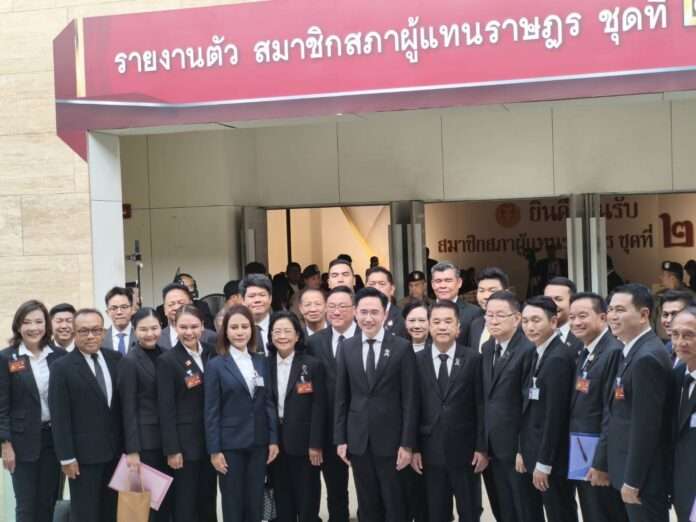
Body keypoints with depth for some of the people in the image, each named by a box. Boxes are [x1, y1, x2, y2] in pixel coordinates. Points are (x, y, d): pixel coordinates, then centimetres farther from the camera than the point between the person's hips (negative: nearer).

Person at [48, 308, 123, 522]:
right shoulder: (62, 367, -8)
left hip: (115, 450, 5)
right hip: (84, 453, -4)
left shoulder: (116, 359, 5)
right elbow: (60, 417, -10)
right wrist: (66, 457, -13)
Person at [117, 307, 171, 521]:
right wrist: (132, 450, -15)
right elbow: (128, 409, -11)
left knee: (165, 498, 9)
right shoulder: (130, 361, -8)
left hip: (166, 438, 6)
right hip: (144, 440, -6)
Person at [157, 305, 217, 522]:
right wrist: (172, 449, -14)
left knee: (208, 500, 14)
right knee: (184, 504, 3)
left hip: (211, 439, 5)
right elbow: (166, 409, -11)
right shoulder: (167, 360, -9)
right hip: (185, 441, -5)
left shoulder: (212, 353, 5)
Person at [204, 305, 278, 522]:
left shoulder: (261, 362, 7)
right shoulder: (216, 365, -4)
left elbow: (268, 403, 8)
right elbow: (211, 411, -5)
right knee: (232, 504, 5)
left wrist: (273, 439, 2)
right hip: (230, 444, -3)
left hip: (258, 442, 3)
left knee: (255, 503, 8)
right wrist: (214, 450, -9)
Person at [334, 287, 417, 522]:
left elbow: (409, 400, -6)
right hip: (358, 439, 3)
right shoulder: (347, 348, 5)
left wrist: (407, 443, -9)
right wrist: (340, 438, 4)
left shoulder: (402, 347, -5)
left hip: (391, 438, -3)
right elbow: (341, 398, 7)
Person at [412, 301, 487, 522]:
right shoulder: (418, 361, 2)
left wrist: (482, 447, -6)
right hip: (431, 450, 1)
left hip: (464, 449, -1)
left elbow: (481, 406, -3)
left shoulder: (473, 359, -2)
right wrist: (413, 448, -1)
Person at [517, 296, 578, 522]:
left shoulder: (559, 358, -17)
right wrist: (522, 451, 9)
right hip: (531, 459, 9)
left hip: (552, 461, -8)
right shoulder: (538, 355, 11)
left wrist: (543, 463, -18)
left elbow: (555, 415, -20)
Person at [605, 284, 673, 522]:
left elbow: (645, 426, -23)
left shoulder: (647, 358, -21)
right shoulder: (634, 351, 10)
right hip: (633, 471, 9)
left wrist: (632, 480, -19)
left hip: (643, 476, -9)